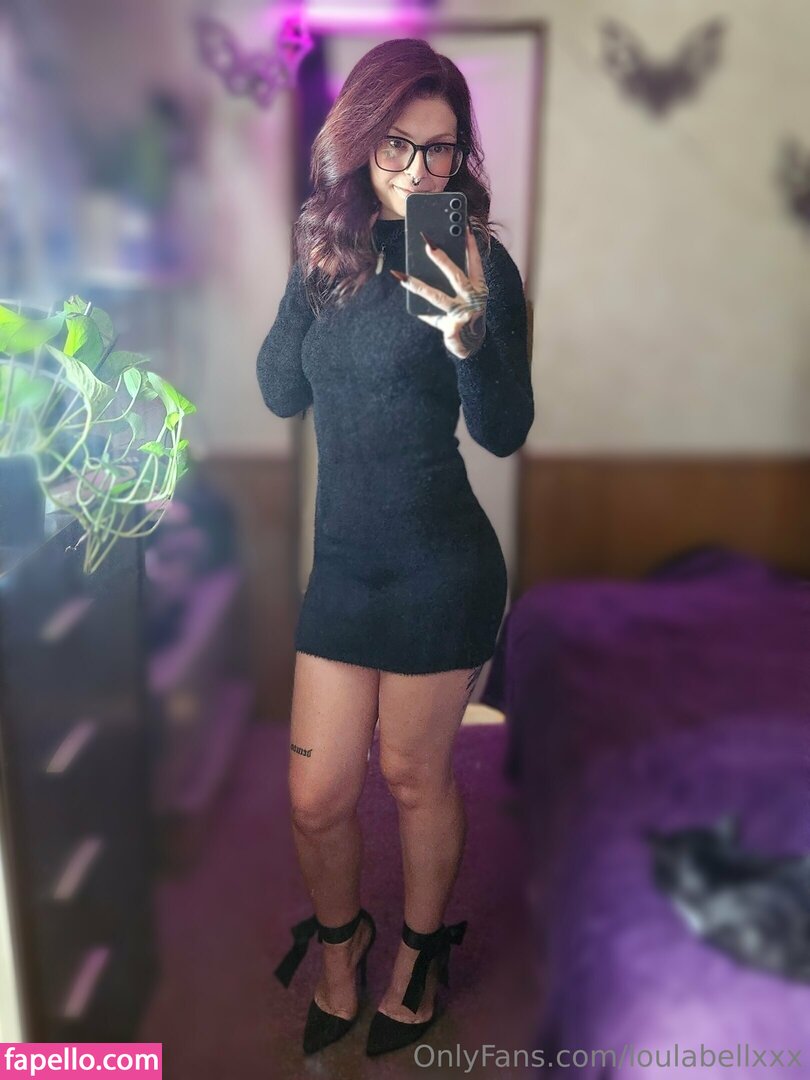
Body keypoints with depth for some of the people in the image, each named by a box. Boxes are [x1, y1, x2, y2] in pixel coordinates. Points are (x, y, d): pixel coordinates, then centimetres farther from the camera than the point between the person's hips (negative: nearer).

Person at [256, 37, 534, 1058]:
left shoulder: (477, 262, -7)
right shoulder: (324, 248, 6)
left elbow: (504, 434, -12)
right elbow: (281, 394, 4)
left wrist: (470, 338, -30)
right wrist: (313, 276, -7)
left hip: (441, 570, -4)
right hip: (342, 561, 4)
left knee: (414, 777, 13)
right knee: (316, 796, 9)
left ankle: (421, 947, 42)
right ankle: (339, 936, 41)